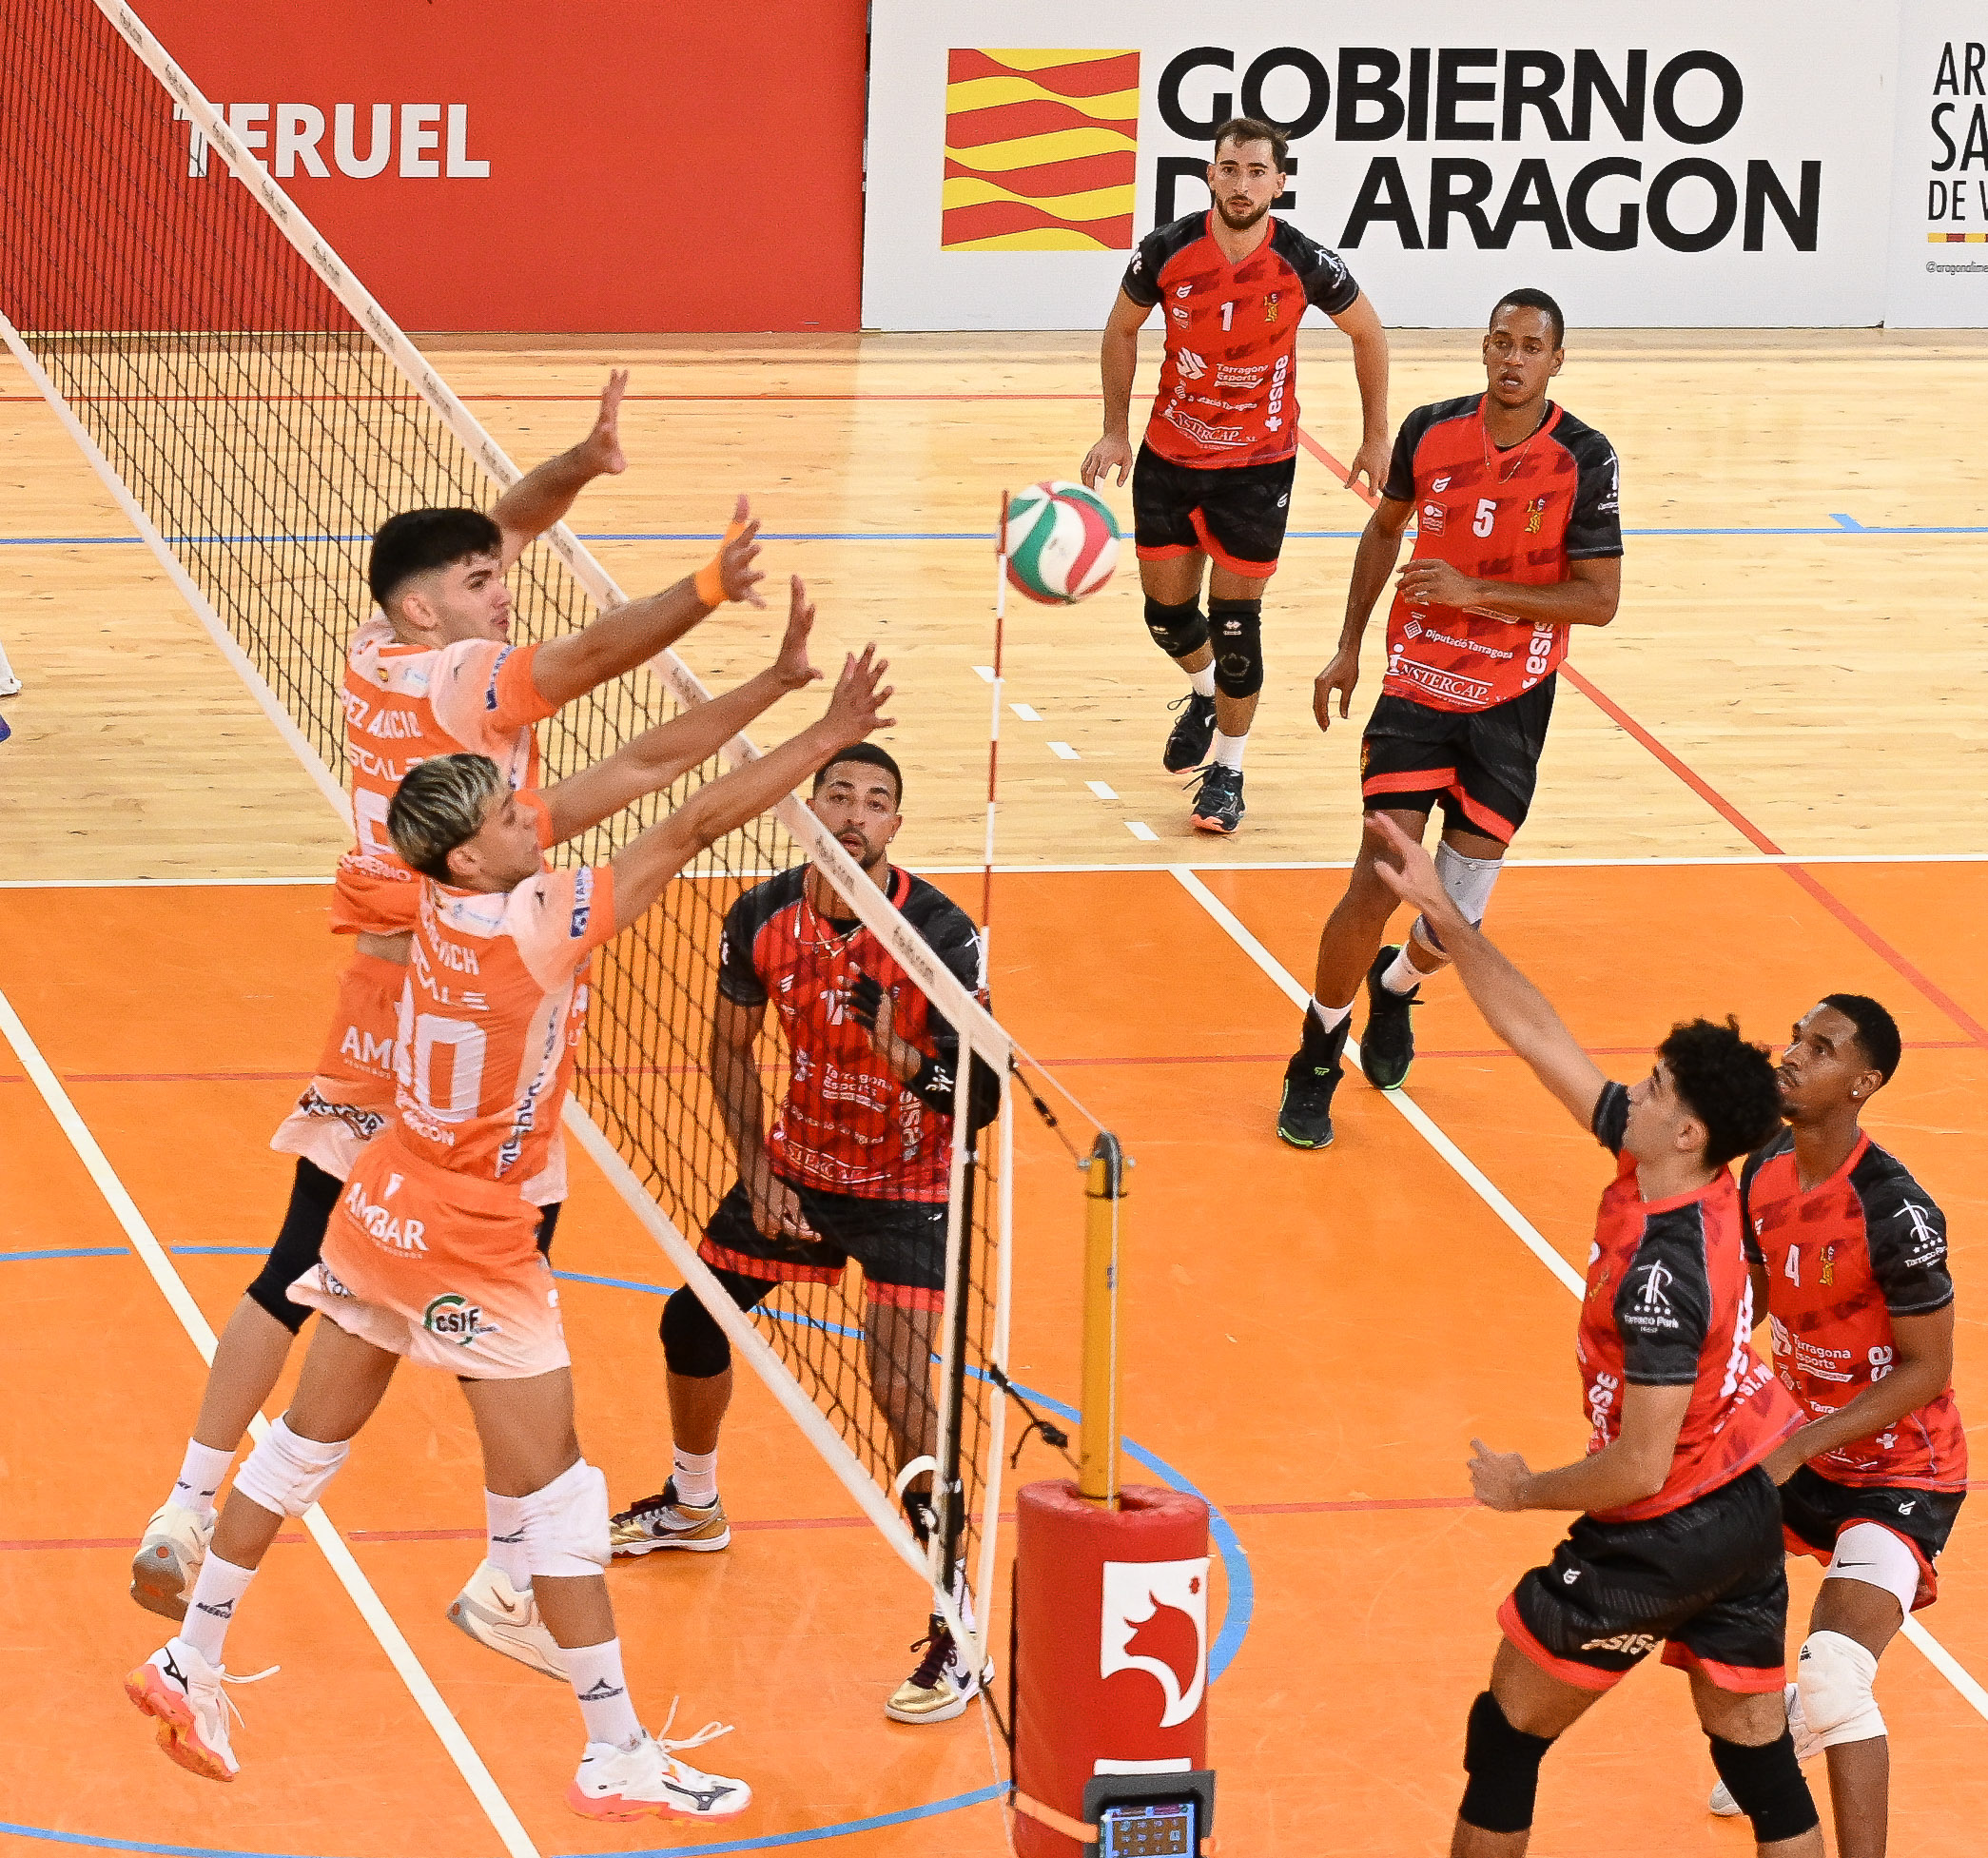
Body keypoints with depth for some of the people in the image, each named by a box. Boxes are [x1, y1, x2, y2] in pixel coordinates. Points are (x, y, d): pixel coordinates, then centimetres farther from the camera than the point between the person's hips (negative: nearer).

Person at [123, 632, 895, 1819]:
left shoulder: (457, 888, -7)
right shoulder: (539, 929, -27)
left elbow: (631, 775, -2)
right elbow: (692, 829, -26)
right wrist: (828, 739, -22)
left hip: (383, 1216, 8)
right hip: (471, 1248, -8)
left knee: (308, 1447, 19)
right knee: (558, 1494, 1)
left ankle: (192, 1665, 27)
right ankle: (619, 1760, 6)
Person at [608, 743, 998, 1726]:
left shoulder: (938, 932, -24)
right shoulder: (762, 919, -11)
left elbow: (982, 1081, -22)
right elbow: (733, 1048, 5)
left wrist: (907, 1056, -41)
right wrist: (756, 1173, -1)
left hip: (907, 1190, -6)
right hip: (797, 1165, 6)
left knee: (902, 1395, -19)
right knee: (692, 1322, 16)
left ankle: (960, 1636, -12)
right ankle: (693, 1506, 48)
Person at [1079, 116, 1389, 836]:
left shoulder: (1303, 263, -17)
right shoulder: (1168, 251, -14)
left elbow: (1367, 333, 1)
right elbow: (1122, 330, 4)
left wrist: (1375, 438, 2)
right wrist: (1115, 431, 0)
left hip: (1258, 465, -2)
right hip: (1169, 454, 2)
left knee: (1235, 621, -3)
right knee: (1167, 611, 11)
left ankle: (1227, 772, 15)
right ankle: (1205, 695, 45)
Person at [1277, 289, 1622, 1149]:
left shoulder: (1583, 459, -11)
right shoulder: (1431, 430, -3)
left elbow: (1599, 598, -11)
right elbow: (1385, 527, 16)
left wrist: (1476, 591, -20)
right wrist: (1349, 648, 15)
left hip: (1510, 701, -1)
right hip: (1418, 682, 1)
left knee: (1454, 919, 0)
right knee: (1379, 880, -12)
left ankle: (1394, 989, 36)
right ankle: (1315, 1062, 7)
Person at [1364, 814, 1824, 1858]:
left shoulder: (1662, 1271, -28)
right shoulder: (1662, 1168, -5)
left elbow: (1640, 1465, -26)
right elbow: (1537, 1036, 1)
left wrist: (1526, 1491, -9)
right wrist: (1442, 914, -2)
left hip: (1661, 1533, -8)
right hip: (1746, 1508, 8)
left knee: (1509, 1731, 11)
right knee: (1757, 1754, 13)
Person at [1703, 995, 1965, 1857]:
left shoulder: (1895, 1213, -29)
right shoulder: (1765, 1173, -6)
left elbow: (1927, 1370, -22)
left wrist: (1798, 1450, -26)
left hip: (1899, 1474, -8)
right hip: (1797, 1441, 8)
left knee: (1833, 1674, -25)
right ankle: (1777, 1720, 43)